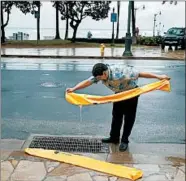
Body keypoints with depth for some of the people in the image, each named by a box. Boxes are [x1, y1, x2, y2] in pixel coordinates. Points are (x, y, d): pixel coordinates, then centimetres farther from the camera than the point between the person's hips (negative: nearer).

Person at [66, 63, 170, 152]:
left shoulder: (120, 73, -40)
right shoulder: (101, 74, -20)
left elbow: (140, 74, -36)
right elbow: (88, 81, -16)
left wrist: (158, 76, -34)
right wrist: (73, 89, -23)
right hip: (119, 93, 6)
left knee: (129, 117, -1)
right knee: (116, 115, 10)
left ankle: (125, 141, 9)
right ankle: (114, 138, 21)